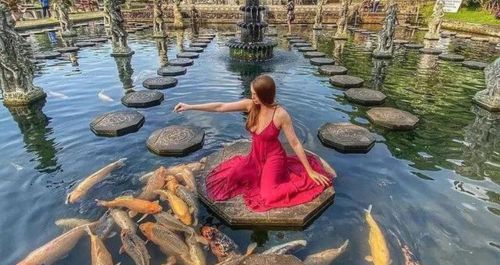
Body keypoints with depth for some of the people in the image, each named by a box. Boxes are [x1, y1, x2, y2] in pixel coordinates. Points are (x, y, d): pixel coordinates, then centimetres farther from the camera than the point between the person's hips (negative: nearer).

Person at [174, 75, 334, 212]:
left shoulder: (280, 114, -25)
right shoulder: (250, 105, -12)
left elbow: (295, 143, -18)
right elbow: (220, 107, -10)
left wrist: (310, 171, -14)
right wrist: (190, 107, -11)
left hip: (273, 158, -5)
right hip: (255, 157, 5)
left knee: (267, 196, -19)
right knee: (226, 177, -3)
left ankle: (303, 180, 8)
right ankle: (261, 175, 17)